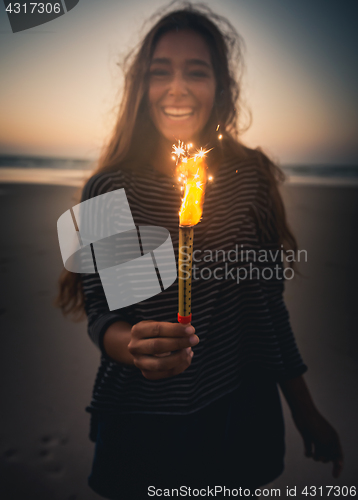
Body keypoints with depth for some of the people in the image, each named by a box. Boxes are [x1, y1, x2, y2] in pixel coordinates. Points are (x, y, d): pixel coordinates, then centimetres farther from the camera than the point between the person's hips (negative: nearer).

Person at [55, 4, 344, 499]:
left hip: (240, 413, 2)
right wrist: (132, 344, -34)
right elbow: (102, 313, -10)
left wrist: (306, 412, 6)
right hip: (141, 421, -1)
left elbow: (269, 301, 0)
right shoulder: (109, 189, -11)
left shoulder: (253, 176, -6)